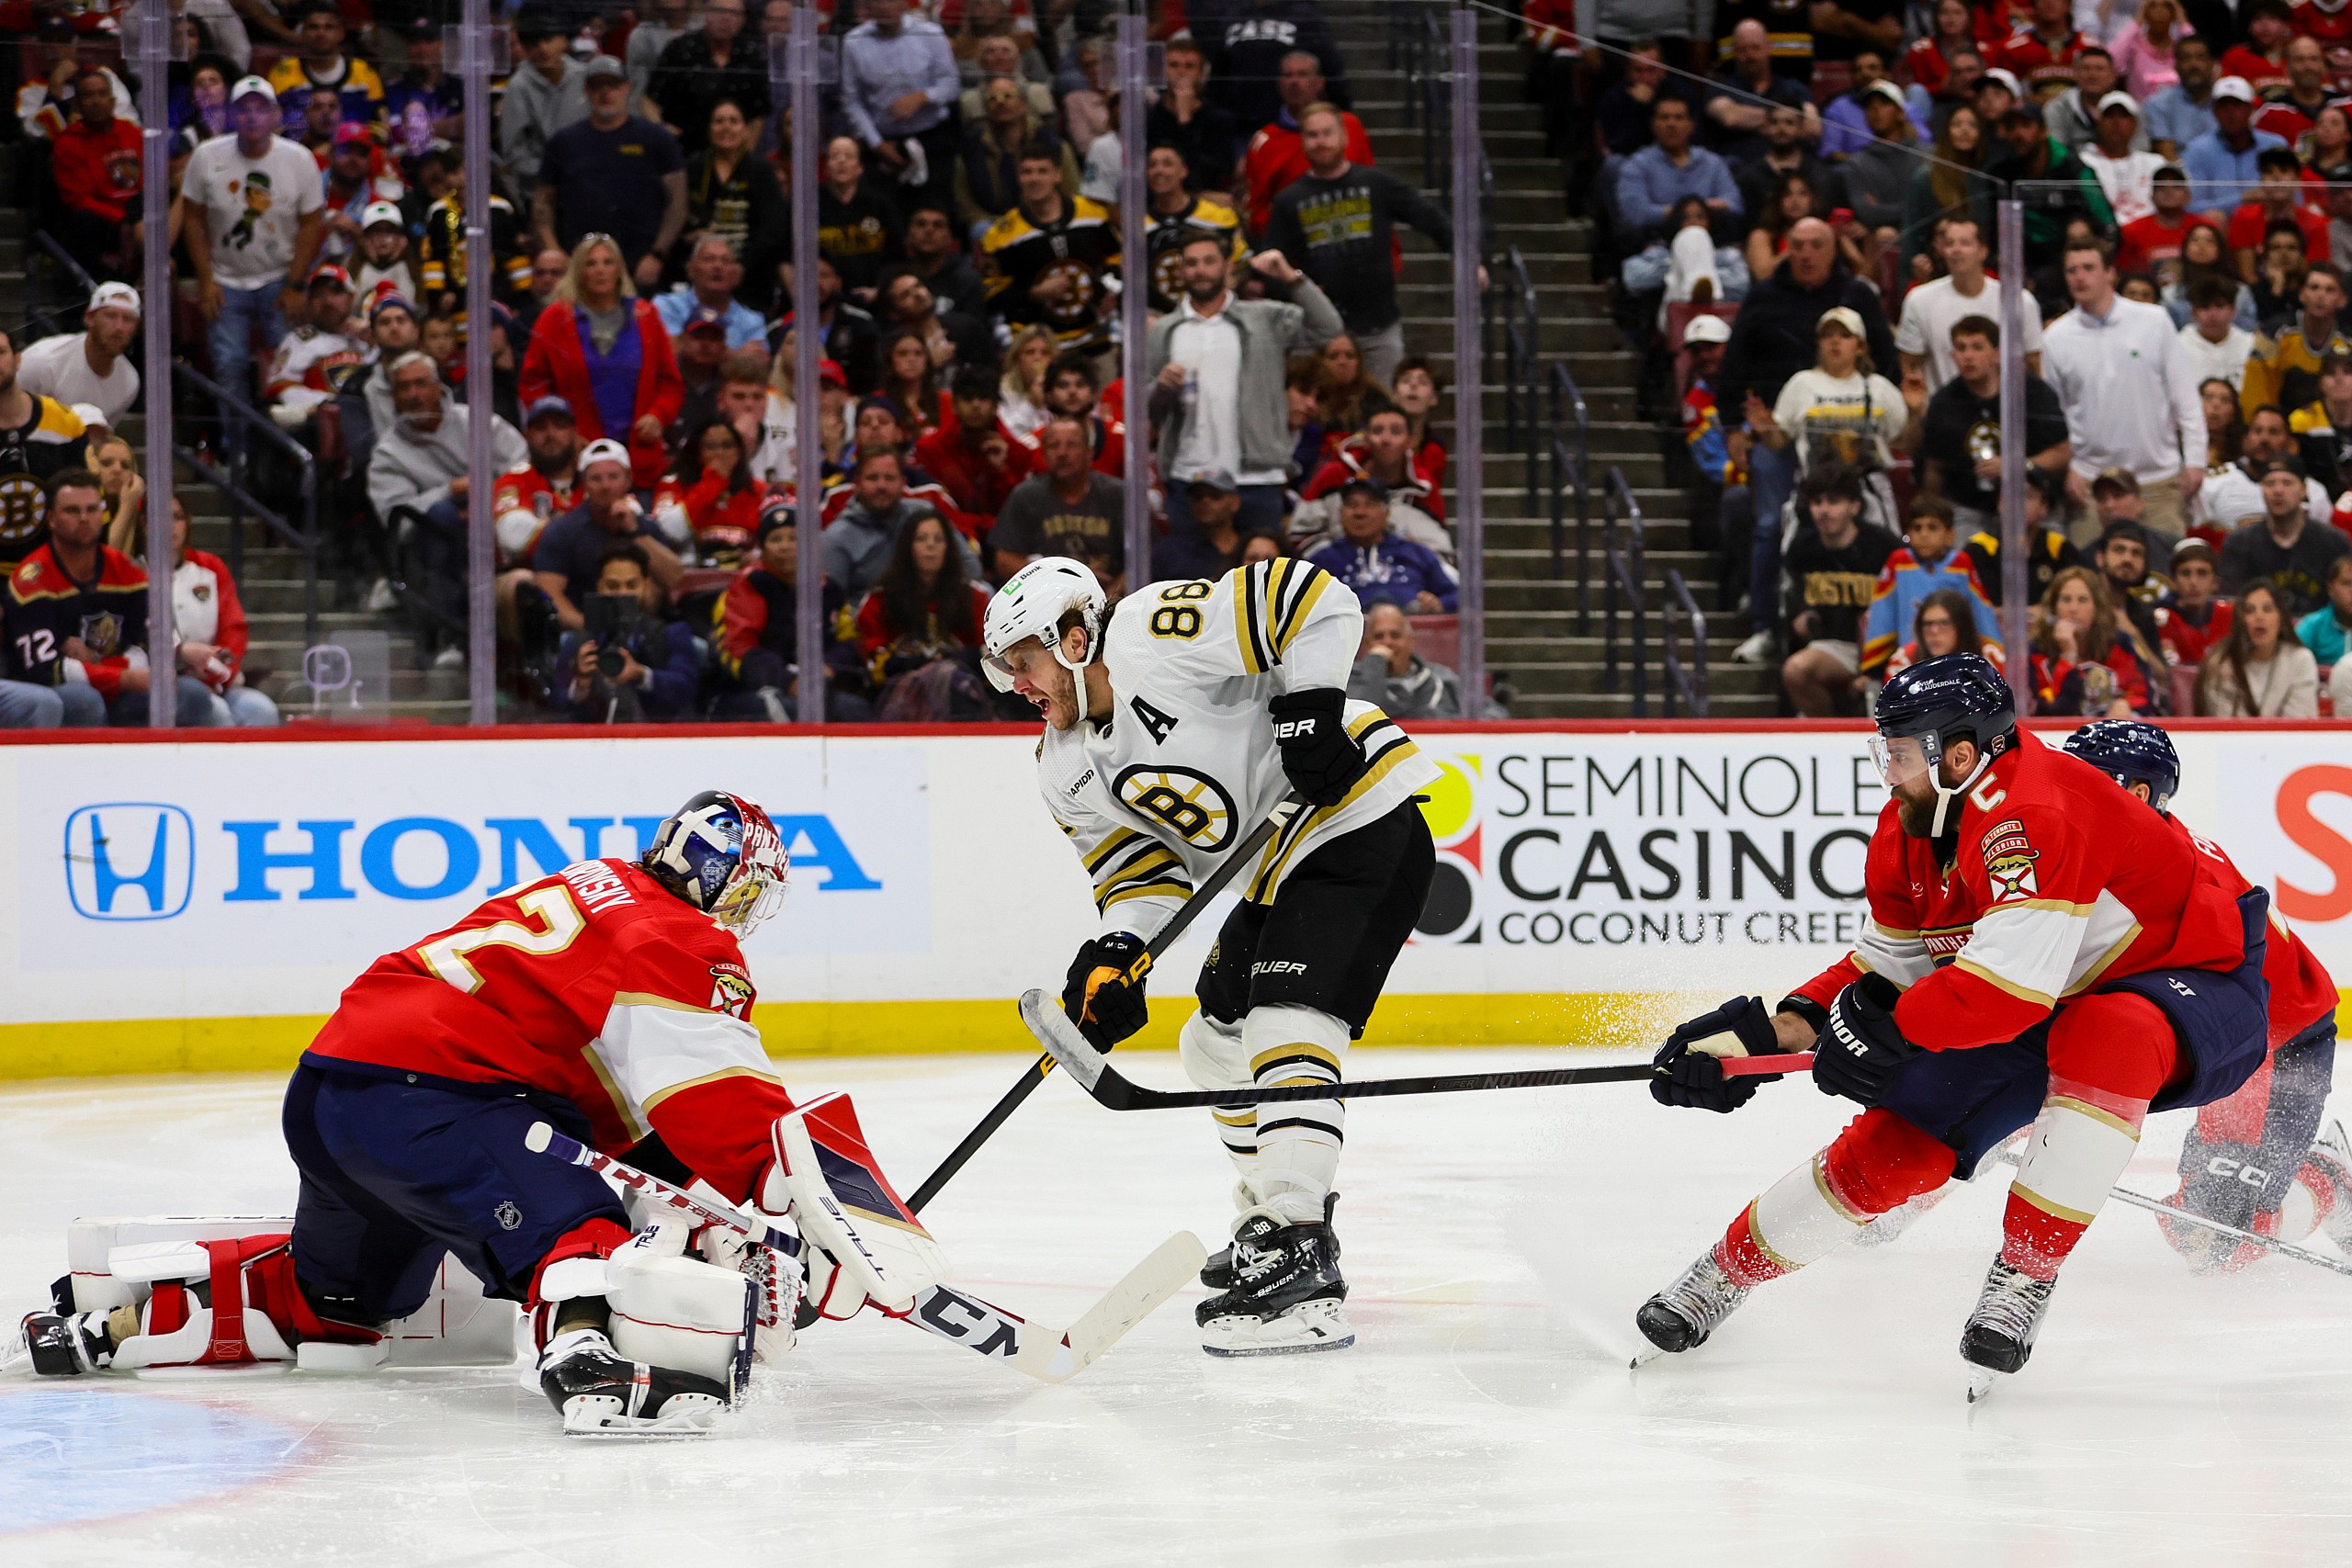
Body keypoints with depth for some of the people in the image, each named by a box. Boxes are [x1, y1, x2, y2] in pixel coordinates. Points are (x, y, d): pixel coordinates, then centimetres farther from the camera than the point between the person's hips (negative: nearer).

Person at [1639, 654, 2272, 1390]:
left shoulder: (2033, 812, -32)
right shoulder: (1910, 829, -3)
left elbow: (2009, 984, -37)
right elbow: (1888, 965, 6)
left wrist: (1886, 1028, -25)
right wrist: (1773, 1032, -6)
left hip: (2202, 987, -8)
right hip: (2048, 1009, 8)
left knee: (2107, 1035, -40)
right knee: (1898, 1138, -2)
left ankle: (2026, 1272, -29)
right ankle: (1728, 1269, 16)